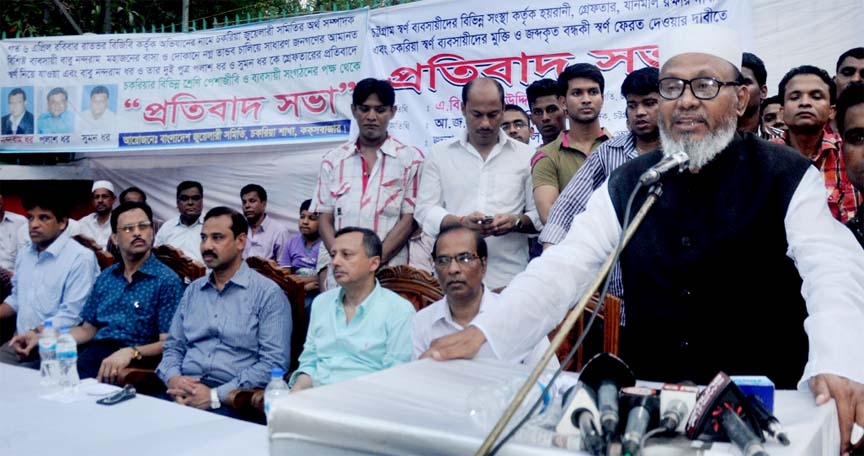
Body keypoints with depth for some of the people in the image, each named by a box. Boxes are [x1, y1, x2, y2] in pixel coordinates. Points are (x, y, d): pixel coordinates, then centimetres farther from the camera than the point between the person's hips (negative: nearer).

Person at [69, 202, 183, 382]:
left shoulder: (167, 280, -3)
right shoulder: (105, 277, 18)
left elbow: (168, 343, -9)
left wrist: (132, 352, -27)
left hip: (137, 362, -6)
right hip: (94, 352, 6)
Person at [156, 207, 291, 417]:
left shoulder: (268, 294, -1)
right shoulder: (193, 290, 19)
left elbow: (274, 363, -9)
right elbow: (173, 346, 20)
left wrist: (216, 396, -16)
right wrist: (173, 378, -4)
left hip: (232, 399, -5)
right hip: (185, 392, 5)